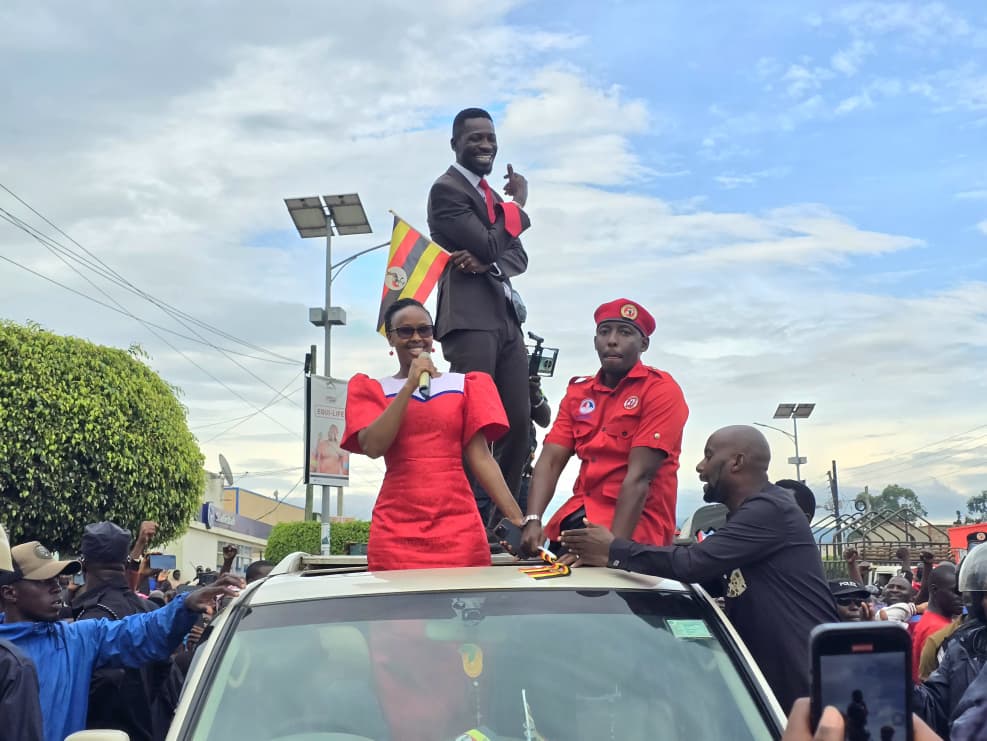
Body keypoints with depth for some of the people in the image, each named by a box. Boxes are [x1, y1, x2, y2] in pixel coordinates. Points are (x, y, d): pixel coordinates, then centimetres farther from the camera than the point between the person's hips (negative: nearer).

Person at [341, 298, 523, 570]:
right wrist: (409, 386, -11)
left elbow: (480, 458, 4)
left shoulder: (463, 385, 11)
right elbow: (373, 447, -8)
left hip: (459, 527, 1)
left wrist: (519, 520, -6)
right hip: (396, 531, -1)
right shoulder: (372, 389, 10)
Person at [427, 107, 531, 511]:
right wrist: (519, 203, 0)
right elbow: (489, 246, -14)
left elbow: (518, 257, 12)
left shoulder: (493, 193, 23)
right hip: (470, 317, -8)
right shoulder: (447, 189, -4)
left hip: (506, 318, 8)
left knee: (518, 423, 5)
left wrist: (487, 262, -10)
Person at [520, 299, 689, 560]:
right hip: (579, 514, 6)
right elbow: (550, 461, 1)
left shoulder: (661, 390, -7)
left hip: (636, 523, -5)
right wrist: (533, 520, -16)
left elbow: (639, 477, -17)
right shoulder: (578, 392, 11)